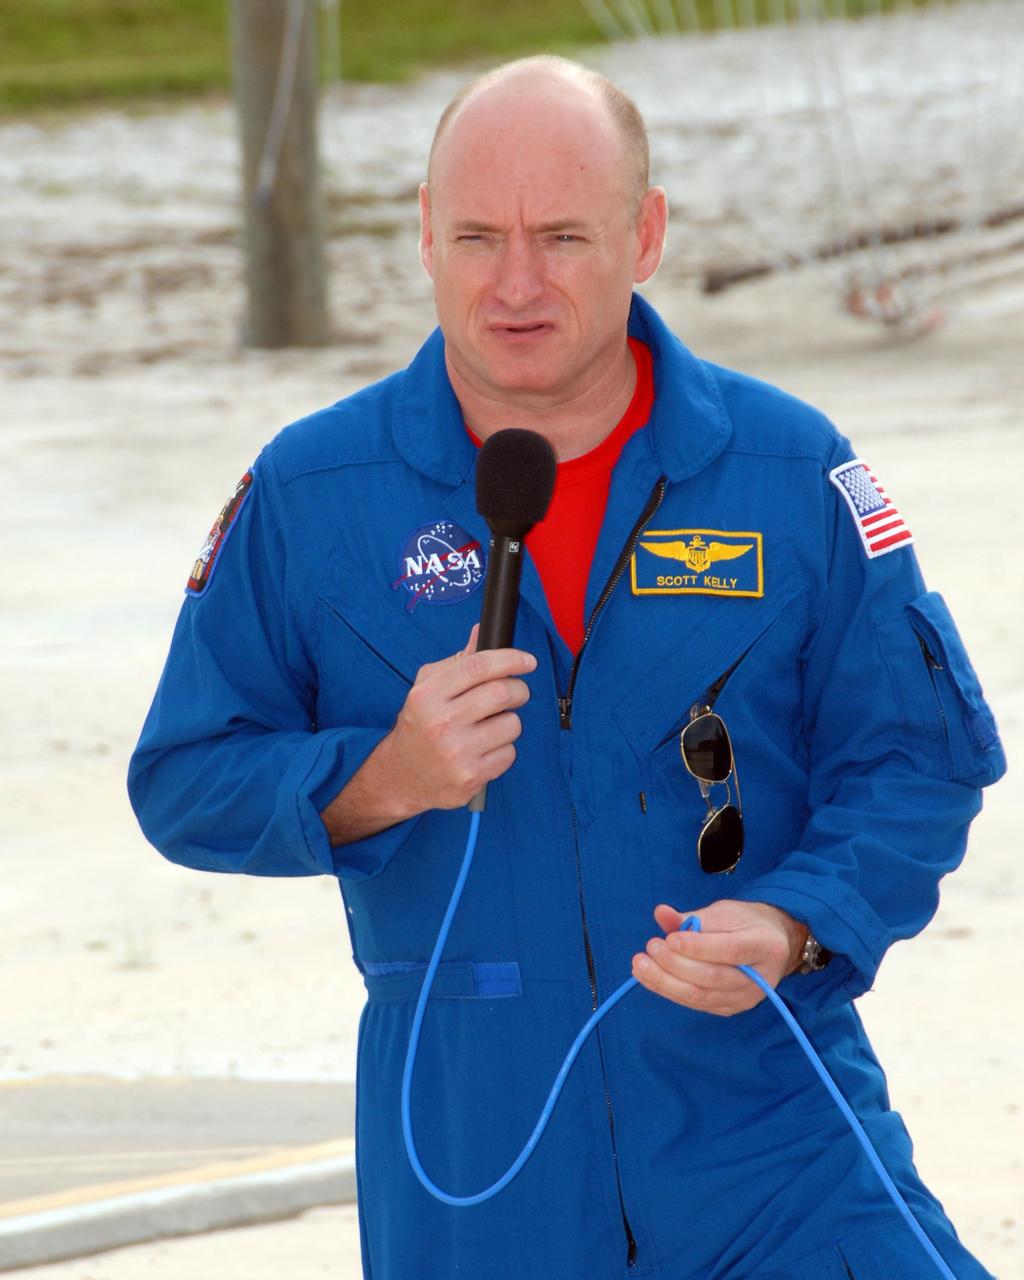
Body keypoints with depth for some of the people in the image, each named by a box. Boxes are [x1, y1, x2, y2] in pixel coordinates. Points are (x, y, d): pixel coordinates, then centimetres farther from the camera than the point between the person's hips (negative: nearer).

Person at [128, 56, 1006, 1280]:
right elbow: (184, 785, 3)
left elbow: (920, 754, 2)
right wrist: (382, 781, -16)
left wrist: (790, 929, -16)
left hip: (772, 1118, 0)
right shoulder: (307, 495, -1)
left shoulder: (790, 468, -1)